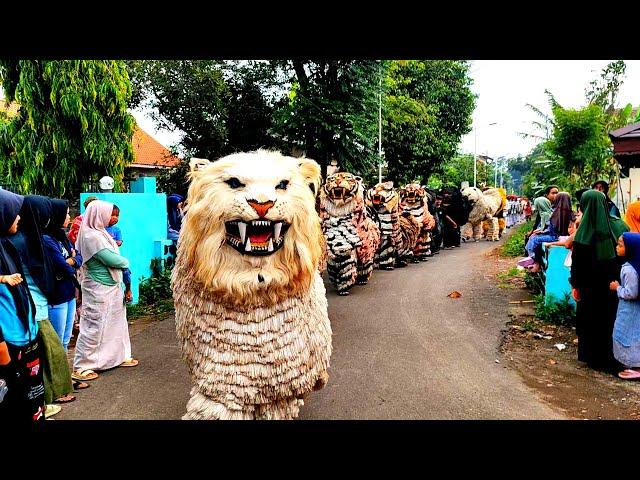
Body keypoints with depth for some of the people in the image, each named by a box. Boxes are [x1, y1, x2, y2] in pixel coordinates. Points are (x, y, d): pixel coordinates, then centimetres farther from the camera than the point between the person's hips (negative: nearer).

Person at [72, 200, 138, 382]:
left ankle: (121, 356, 32)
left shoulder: (99, 232, 9)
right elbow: (111, 259, -21)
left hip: (112, 287, 10)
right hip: (99, 289, -10)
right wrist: (126, 262, -4)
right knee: (94, 326, -1)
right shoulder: (92, 236, -21)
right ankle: (81, 367, 11)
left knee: (118, 322, 18)